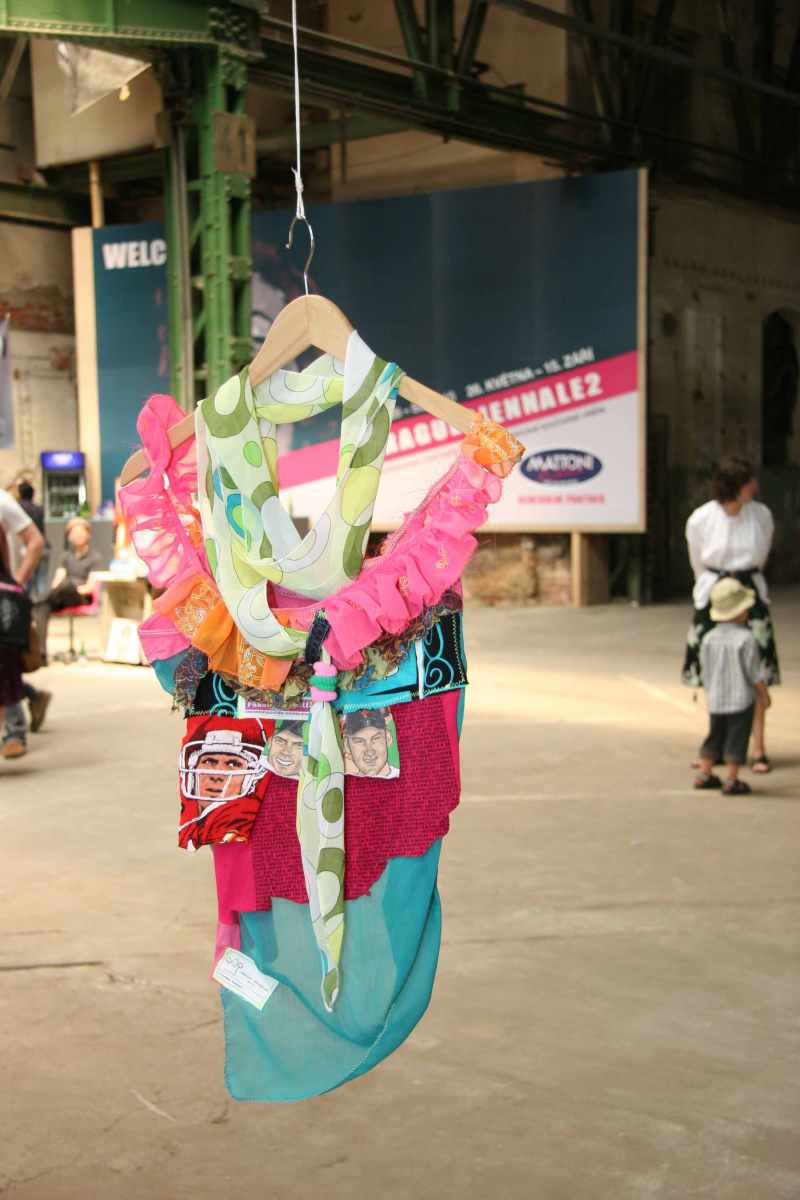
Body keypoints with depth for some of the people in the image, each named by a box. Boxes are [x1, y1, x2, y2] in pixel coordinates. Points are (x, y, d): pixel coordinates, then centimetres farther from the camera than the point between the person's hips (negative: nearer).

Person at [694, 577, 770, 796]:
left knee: (715, 736, 18)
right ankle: (732, 781, 7)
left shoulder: (708, 639, -1)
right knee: (736, 739, 3)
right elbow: (755, 673, -11)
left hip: (715, 700, 5)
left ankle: (704, 774, 23)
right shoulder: (745, 639, -17)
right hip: (741, 699, -5)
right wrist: (764, 694, 2)